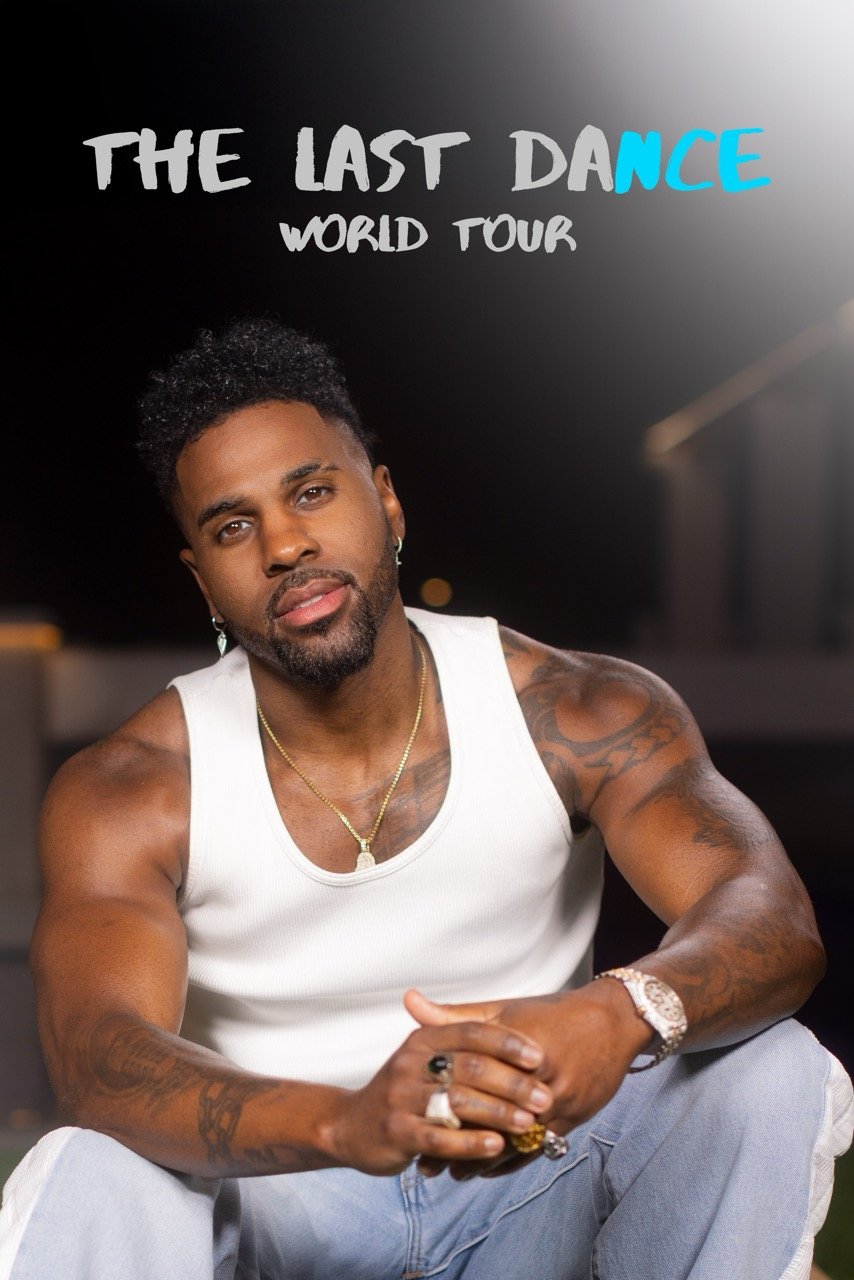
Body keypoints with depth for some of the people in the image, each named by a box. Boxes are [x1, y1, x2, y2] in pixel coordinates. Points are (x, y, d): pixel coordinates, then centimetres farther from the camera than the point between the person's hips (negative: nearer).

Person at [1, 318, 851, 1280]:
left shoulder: (582, 714, -13)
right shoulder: (126, 794, -15)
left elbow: (776, 922, -23)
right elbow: (97, 1061, -29)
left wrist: (620, 1013, -47)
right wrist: (346, 1119, -50)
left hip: (536, 1173, 3)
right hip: (278, 1190, -2)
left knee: (770, 1072, -23)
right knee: (81, 1185, -33)